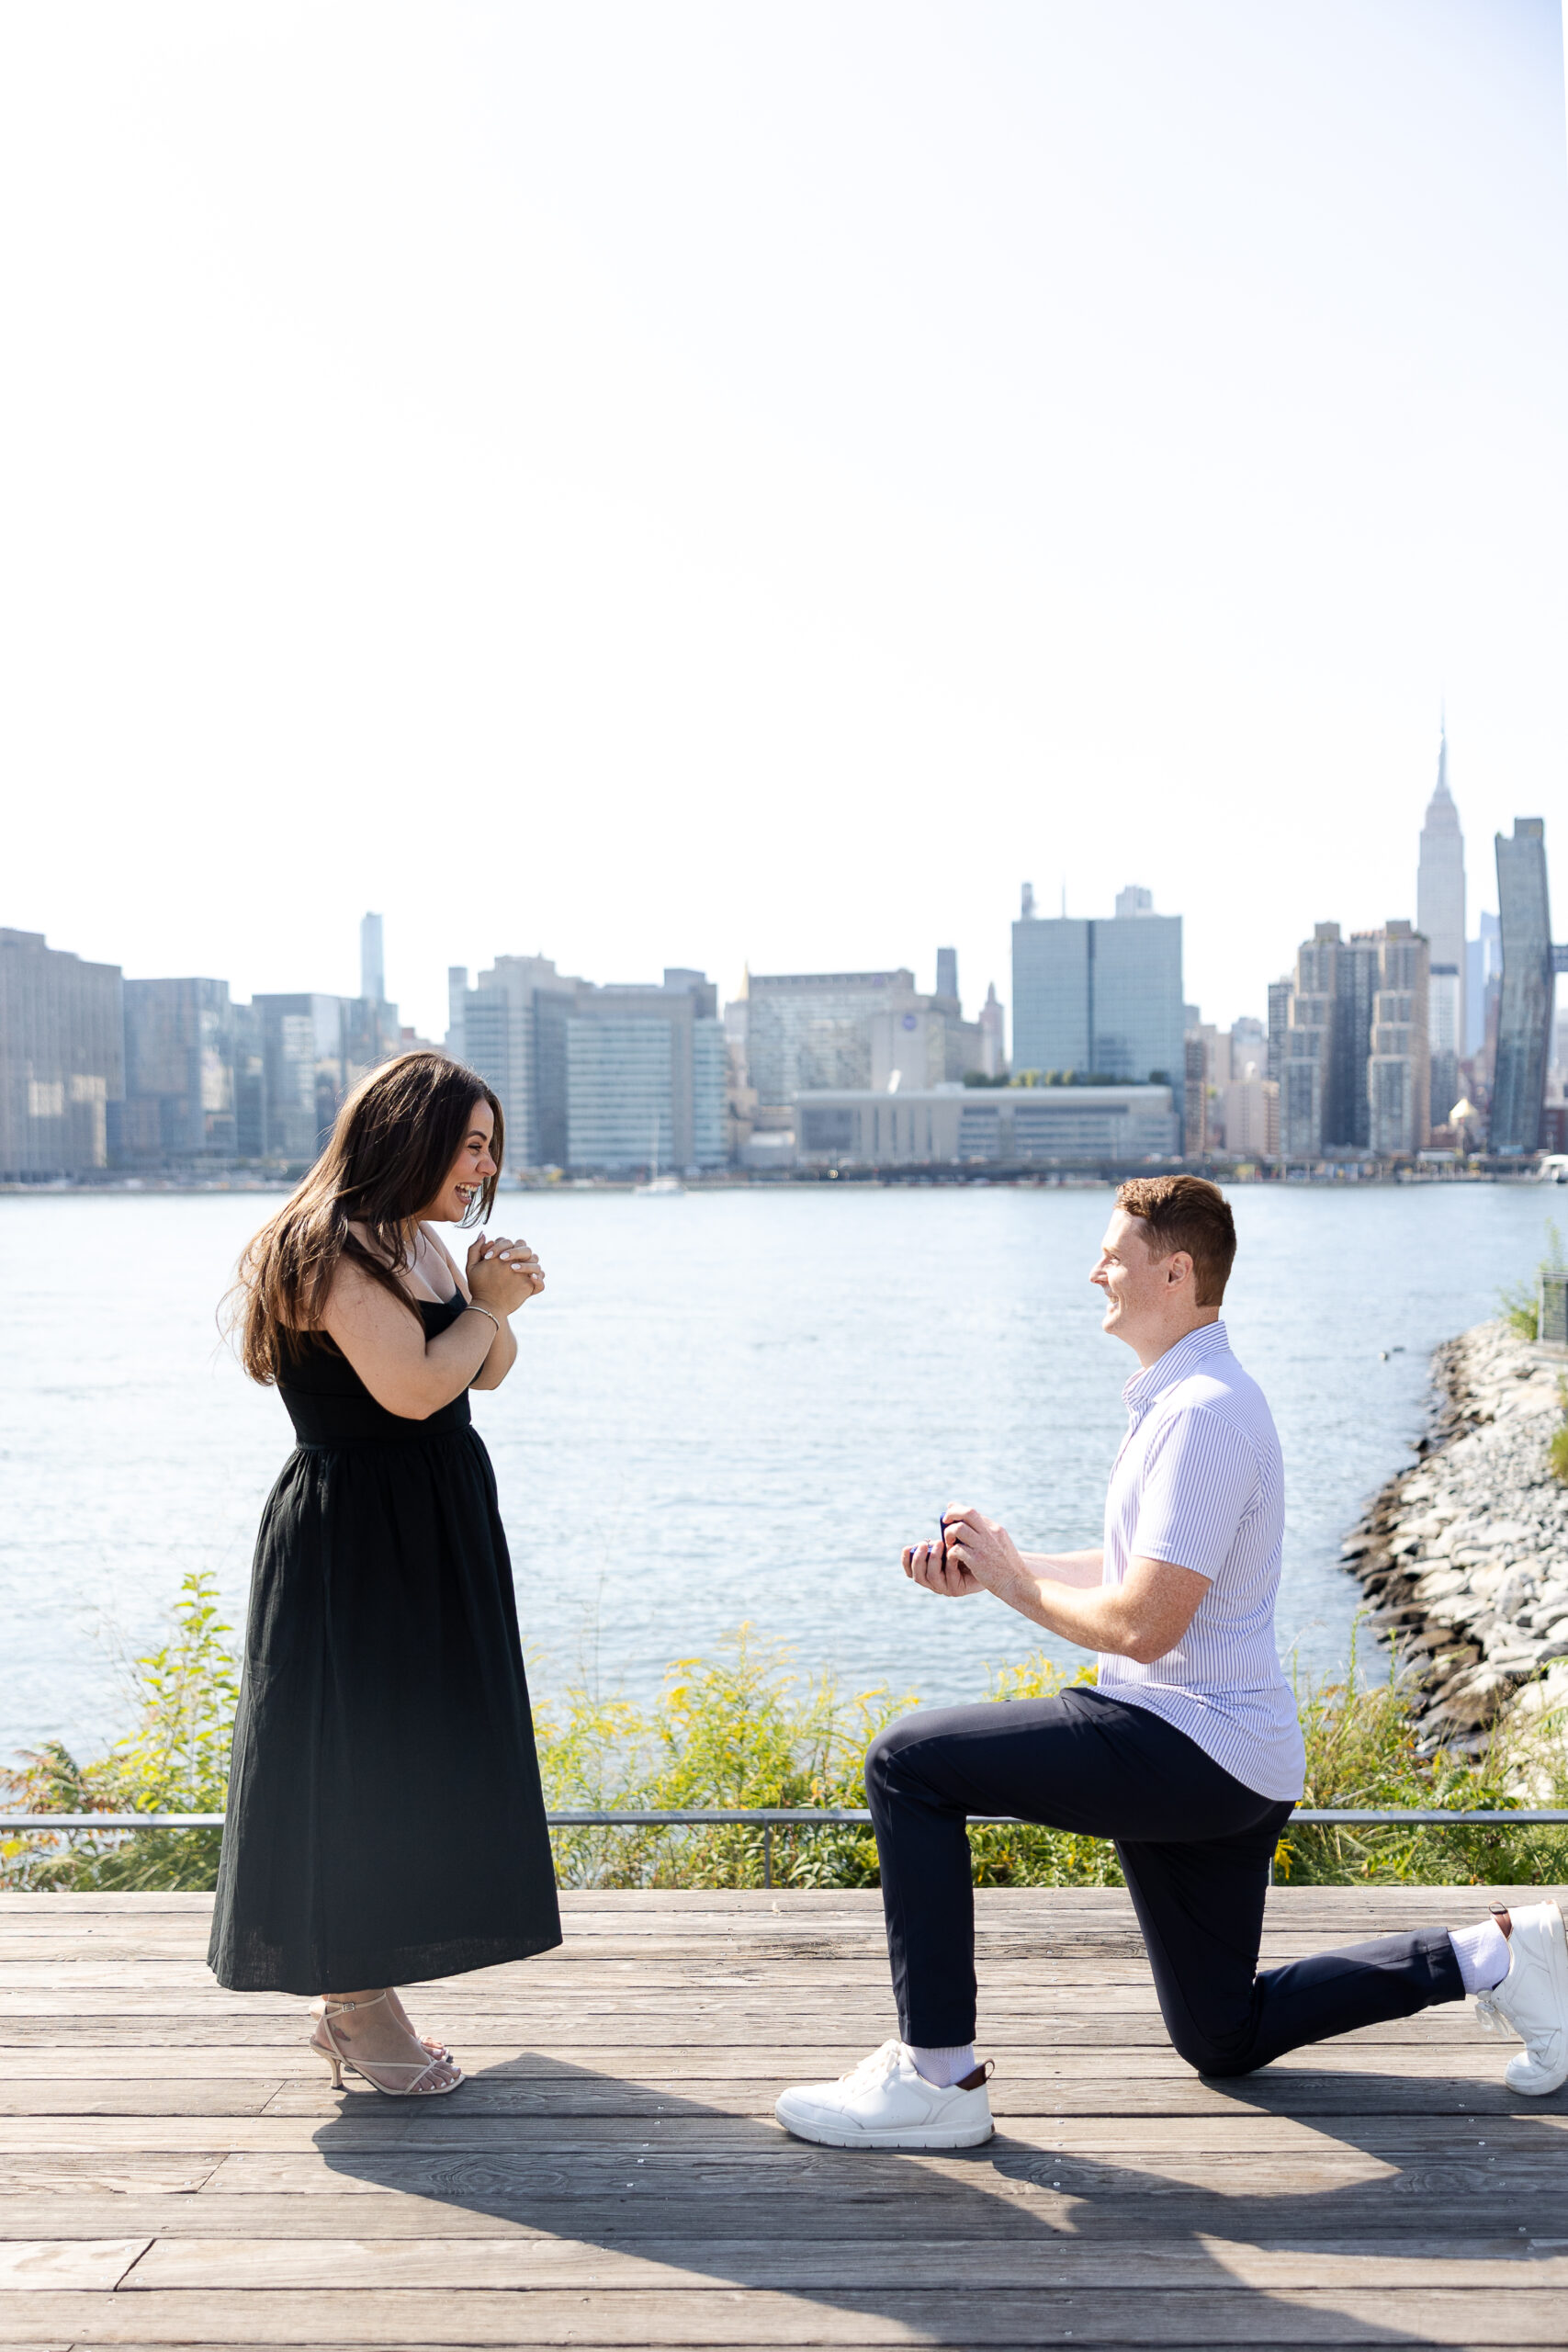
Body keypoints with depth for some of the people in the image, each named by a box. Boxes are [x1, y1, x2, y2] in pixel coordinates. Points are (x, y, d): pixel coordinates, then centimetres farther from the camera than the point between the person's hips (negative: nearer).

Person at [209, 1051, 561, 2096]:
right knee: (355, 1761, -2)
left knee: (412, 1761, 12)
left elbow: (488, 1373, 17)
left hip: (435, 1531, 10)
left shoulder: (419, 1239, 12)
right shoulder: (334, 1251, -17)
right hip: (357, 1540, -10)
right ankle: (356, 2006, 10)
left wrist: (497, 1303, -3)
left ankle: (363, 1993, 22)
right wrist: (486, 1304, -10)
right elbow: (414, 1387, -24)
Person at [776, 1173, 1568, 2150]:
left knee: (909, 1762, -14)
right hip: (1221, 1765, 11)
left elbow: (1143, 1623, -26)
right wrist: (995, 1567, 10)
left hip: (1195, 1743, -11)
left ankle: (935, 2075, -10)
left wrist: (1016, 1584, -9)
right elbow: (1147, 1568, 22)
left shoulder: (1204, 1412, -20)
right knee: (1225, 2040, 22)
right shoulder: (1182, 1394, 13)